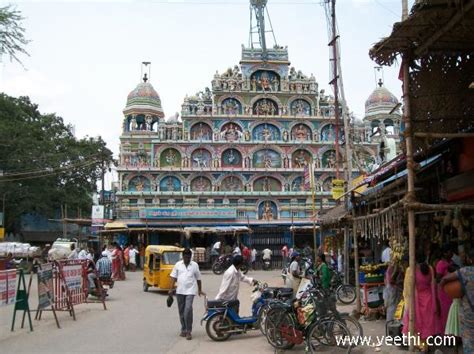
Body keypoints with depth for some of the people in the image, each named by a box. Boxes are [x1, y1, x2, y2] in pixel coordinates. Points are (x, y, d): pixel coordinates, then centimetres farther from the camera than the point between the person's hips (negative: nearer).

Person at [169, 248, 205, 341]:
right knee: (181, 311, 10)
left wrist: (200, 290, 9)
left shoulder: (195, 265, 3)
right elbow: (174, 277, 6)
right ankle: (183, 329, 24)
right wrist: (171, 289, -2)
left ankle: (188, 331, -9)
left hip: (190, 291, -3)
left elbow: (198, 279, 8)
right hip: (180, 291, 3)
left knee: (188, 310, -15)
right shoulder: (178, 265, 6)